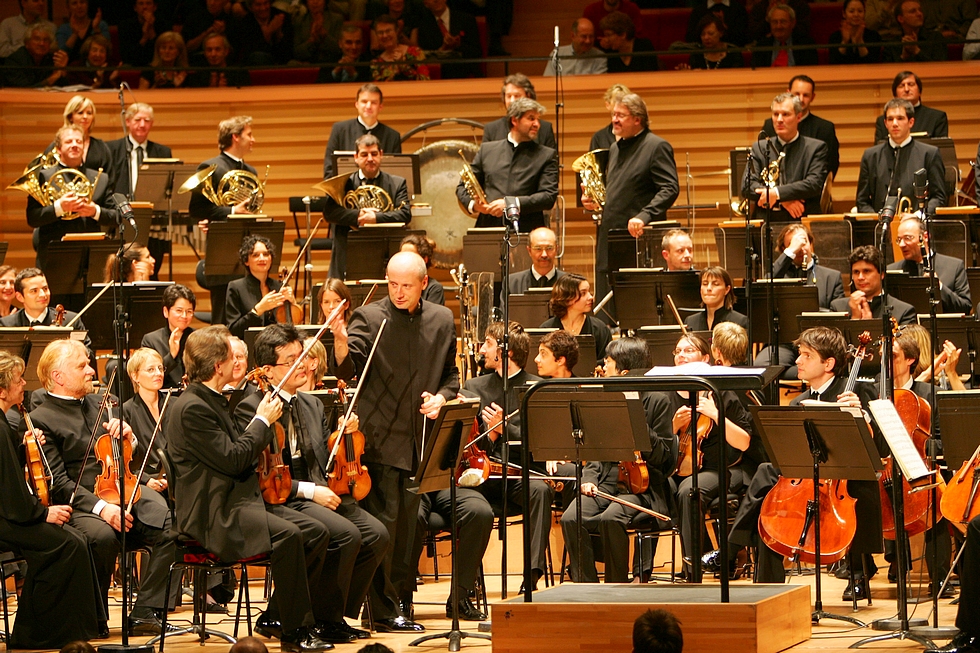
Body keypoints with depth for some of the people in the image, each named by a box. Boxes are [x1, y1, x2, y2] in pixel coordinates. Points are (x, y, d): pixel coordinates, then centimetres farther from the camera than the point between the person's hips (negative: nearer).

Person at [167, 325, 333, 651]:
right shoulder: (192, 408, -15)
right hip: (211, 515, -10)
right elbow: (232, 459, -20)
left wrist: (262, 421, 8)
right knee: (286, 534, -30)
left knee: (316, 533, -3)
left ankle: (276, 614, 6)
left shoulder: (211, 401, 18)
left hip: (238, 500, 10)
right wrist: (263, 422, -8)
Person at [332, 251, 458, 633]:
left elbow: (451, 373, 19)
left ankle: (400, 597, 22)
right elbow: (347, 370, -15)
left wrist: (442, 396, -2)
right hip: (382, 439, -5)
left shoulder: (442, 321, 9)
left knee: (408, 522, 12)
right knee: (383, 521, -8)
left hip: (421, 440, 5)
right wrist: (341, 343, -35)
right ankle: (382, 609, -2)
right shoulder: (369, 318, -5)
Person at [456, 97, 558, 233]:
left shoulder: (547, 156, 12)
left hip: (526, 232, -1)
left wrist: (512, 204, -12)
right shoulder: (487, 150, 18)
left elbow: (549, 197, 0)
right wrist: (473, 204, 0)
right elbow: (463, 186, 22)